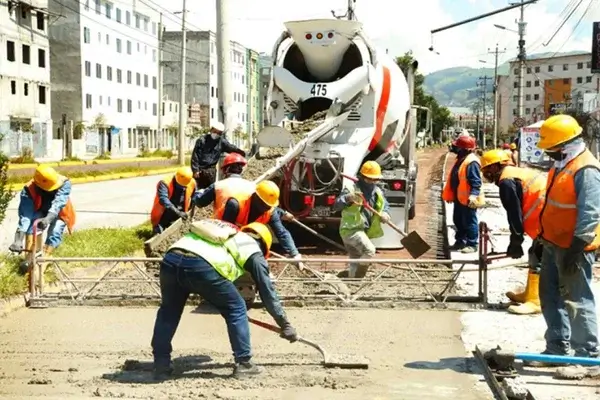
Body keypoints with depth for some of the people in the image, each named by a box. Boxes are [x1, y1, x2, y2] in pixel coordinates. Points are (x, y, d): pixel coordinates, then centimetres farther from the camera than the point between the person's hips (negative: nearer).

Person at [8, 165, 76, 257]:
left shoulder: (64, 183, -33)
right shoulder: (29, 189, -32)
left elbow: (58, 204, -44)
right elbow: (25, 215, -39)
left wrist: (48, 219, -63)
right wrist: (18, 240, -49)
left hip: (59, 214, 0)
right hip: (41, 211, 0)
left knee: (55, 233, -27)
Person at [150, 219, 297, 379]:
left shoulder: (223, 232, 40)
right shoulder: (253, 250, 23)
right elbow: (267, 292, 24)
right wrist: (285, 324, 35)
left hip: (171, 259, 6)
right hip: (202, 266, -5)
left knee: (168, 311, 29)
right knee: (236, 309, 16)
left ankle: (161, 364, 28)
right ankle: (243, 363, 19)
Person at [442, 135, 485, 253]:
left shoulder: (472, 162, -19)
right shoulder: (460, 160, 13)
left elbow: (476, 182, -24)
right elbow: (453, 179, 19)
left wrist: (473, 196, -31)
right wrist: (449, 195, 21)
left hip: (468, 199, -10)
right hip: (459, 197, 10)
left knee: (469, 222, -2)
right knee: (458, 220, 17)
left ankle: (472, 244, 5)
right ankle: (460, 241, 28)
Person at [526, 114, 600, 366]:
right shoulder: (562, 165, 11)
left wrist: (576, 250, -25)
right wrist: (543, 238, 24)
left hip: (573, 248, -10)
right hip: (554, 244, 10)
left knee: (576, 301, -3)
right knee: (551, 296, 16)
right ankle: (557, 348, 27)